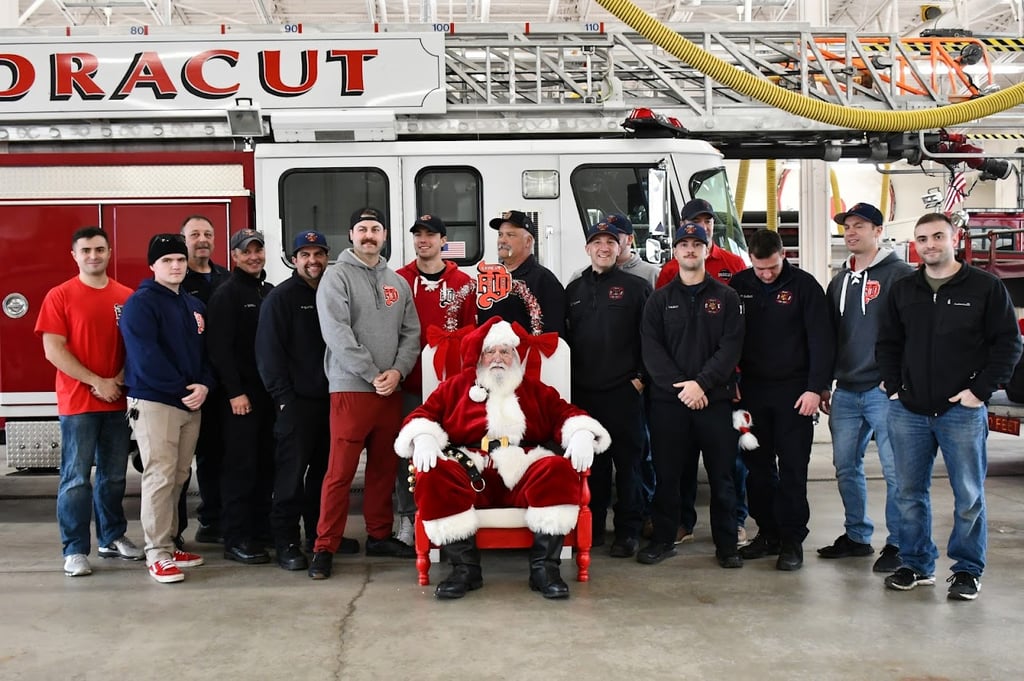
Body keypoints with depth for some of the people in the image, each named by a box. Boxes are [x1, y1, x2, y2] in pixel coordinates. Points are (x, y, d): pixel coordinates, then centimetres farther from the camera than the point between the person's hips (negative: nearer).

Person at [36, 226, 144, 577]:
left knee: (114, 475, 11)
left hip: (118, 400, 4)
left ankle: (113, 538, 24)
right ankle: (75, 550, 6)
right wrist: (97, 382, -13)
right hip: (77, 402, -4)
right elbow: (53, 350, -9)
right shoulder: (60, 296, -3)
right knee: (76, 478, -1)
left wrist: (120, 379, -6)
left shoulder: (127, 297, 7)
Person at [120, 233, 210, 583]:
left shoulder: (195, 305, 16)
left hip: (191, 403, 7)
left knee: (179, 477, 10)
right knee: (159, 477, -8)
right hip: (154, 401, -7)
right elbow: (145, 356, -16)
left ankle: (168, 542, 19)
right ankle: (157, 554, -3)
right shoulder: (141, 303, -6)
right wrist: (181, 389, -15)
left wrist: (204, 386, -5)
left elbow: (206, 351, 14)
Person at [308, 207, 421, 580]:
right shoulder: (337, 276, -3)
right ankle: (325, 548, 3)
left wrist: (398, 371, -8)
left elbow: (411, 333, 10)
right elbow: (337, 333, -13)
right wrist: (373, 375, -15)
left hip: (391, 390, 6)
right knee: (340, 471, -5)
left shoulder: (398, 283, 14)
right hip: (351, 388, -5)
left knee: (384, 468, 13)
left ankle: (379, 535, 26)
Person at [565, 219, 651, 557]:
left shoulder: (637, 287, 1)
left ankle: (628, 532, 9)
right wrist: (568, 378, 8)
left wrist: (641, 377, -8)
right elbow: (563, 337, 16)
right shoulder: (574, 290, 14)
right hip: (583, 392, 4)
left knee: (627, 462, 1)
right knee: (591, 462, 9)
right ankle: (592, 527, 20)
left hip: (624, 391, -4)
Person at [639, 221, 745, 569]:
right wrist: (678, 385, -13)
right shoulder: (660, 299, 10)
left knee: (721, 475, 4)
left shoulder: (726, 297, 6)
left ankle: (726, 544, 14)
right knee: (666, 474, 6)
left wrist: (702, 383, -15)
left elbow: (731, 346, -3)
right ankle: (663, 539, 17)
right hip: (668, 399, 1)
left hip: (715, 398, -1)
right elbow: (651, 348, 0)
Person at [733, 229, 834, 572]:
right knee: (757, 466, 8)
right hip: (752, 389, 4)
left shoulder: (804, 285, -6)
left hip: (793, 390, -4)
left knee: (792, 468, 0)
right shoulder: (739, 285, 4)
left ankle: (792, 539, 7)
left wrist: (815, 388, -13)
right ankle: (768, 533, 19)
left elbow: (821, 339, -7)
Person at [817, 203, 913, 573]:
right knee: (846, 466, 11)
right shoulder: (840, 280, 17)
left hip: (884, 390, -7)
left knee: (894, 469, -3)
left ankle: (898, 543, 7)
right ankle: (857, 535, 24)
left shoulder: (900, 274, -4)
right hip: (845, 392, 7)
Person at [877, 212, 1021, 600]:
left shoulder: (985, 287, -2)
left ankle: (968, 571, 18)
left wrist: (980, 390, -10)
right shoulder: (902, 291, 10)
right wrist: (894, 388, 3)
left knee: (969, 495, 4)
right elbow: (887, 344, 15)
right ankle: (917, 565, 21)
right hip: (908, 411, 4)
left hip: (962, 411, -3)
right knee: (909, 493, 9)